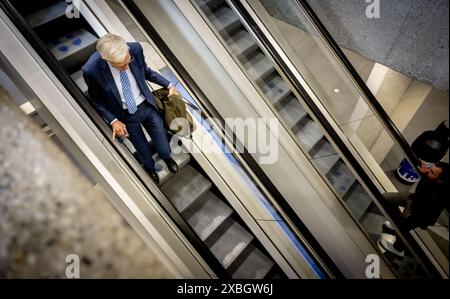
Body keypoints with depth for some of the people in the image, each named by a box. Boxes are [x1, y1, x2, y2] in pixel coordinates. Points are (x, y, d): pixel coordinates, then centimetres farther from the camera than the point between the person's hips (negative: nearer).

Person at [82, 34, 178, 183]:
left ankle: (166, 158, 52)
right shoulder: (91, 70, -29)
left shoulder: (135, 48, -22)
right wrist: (113, 120, -15)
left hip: (147, 106, 2)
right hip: (126, 116, -1)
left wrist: (168, 85, 0)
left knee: (164, 149, 12)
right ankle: (150, 169, 55)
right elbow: (95, 100, -8)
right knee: (144, 154, 17)